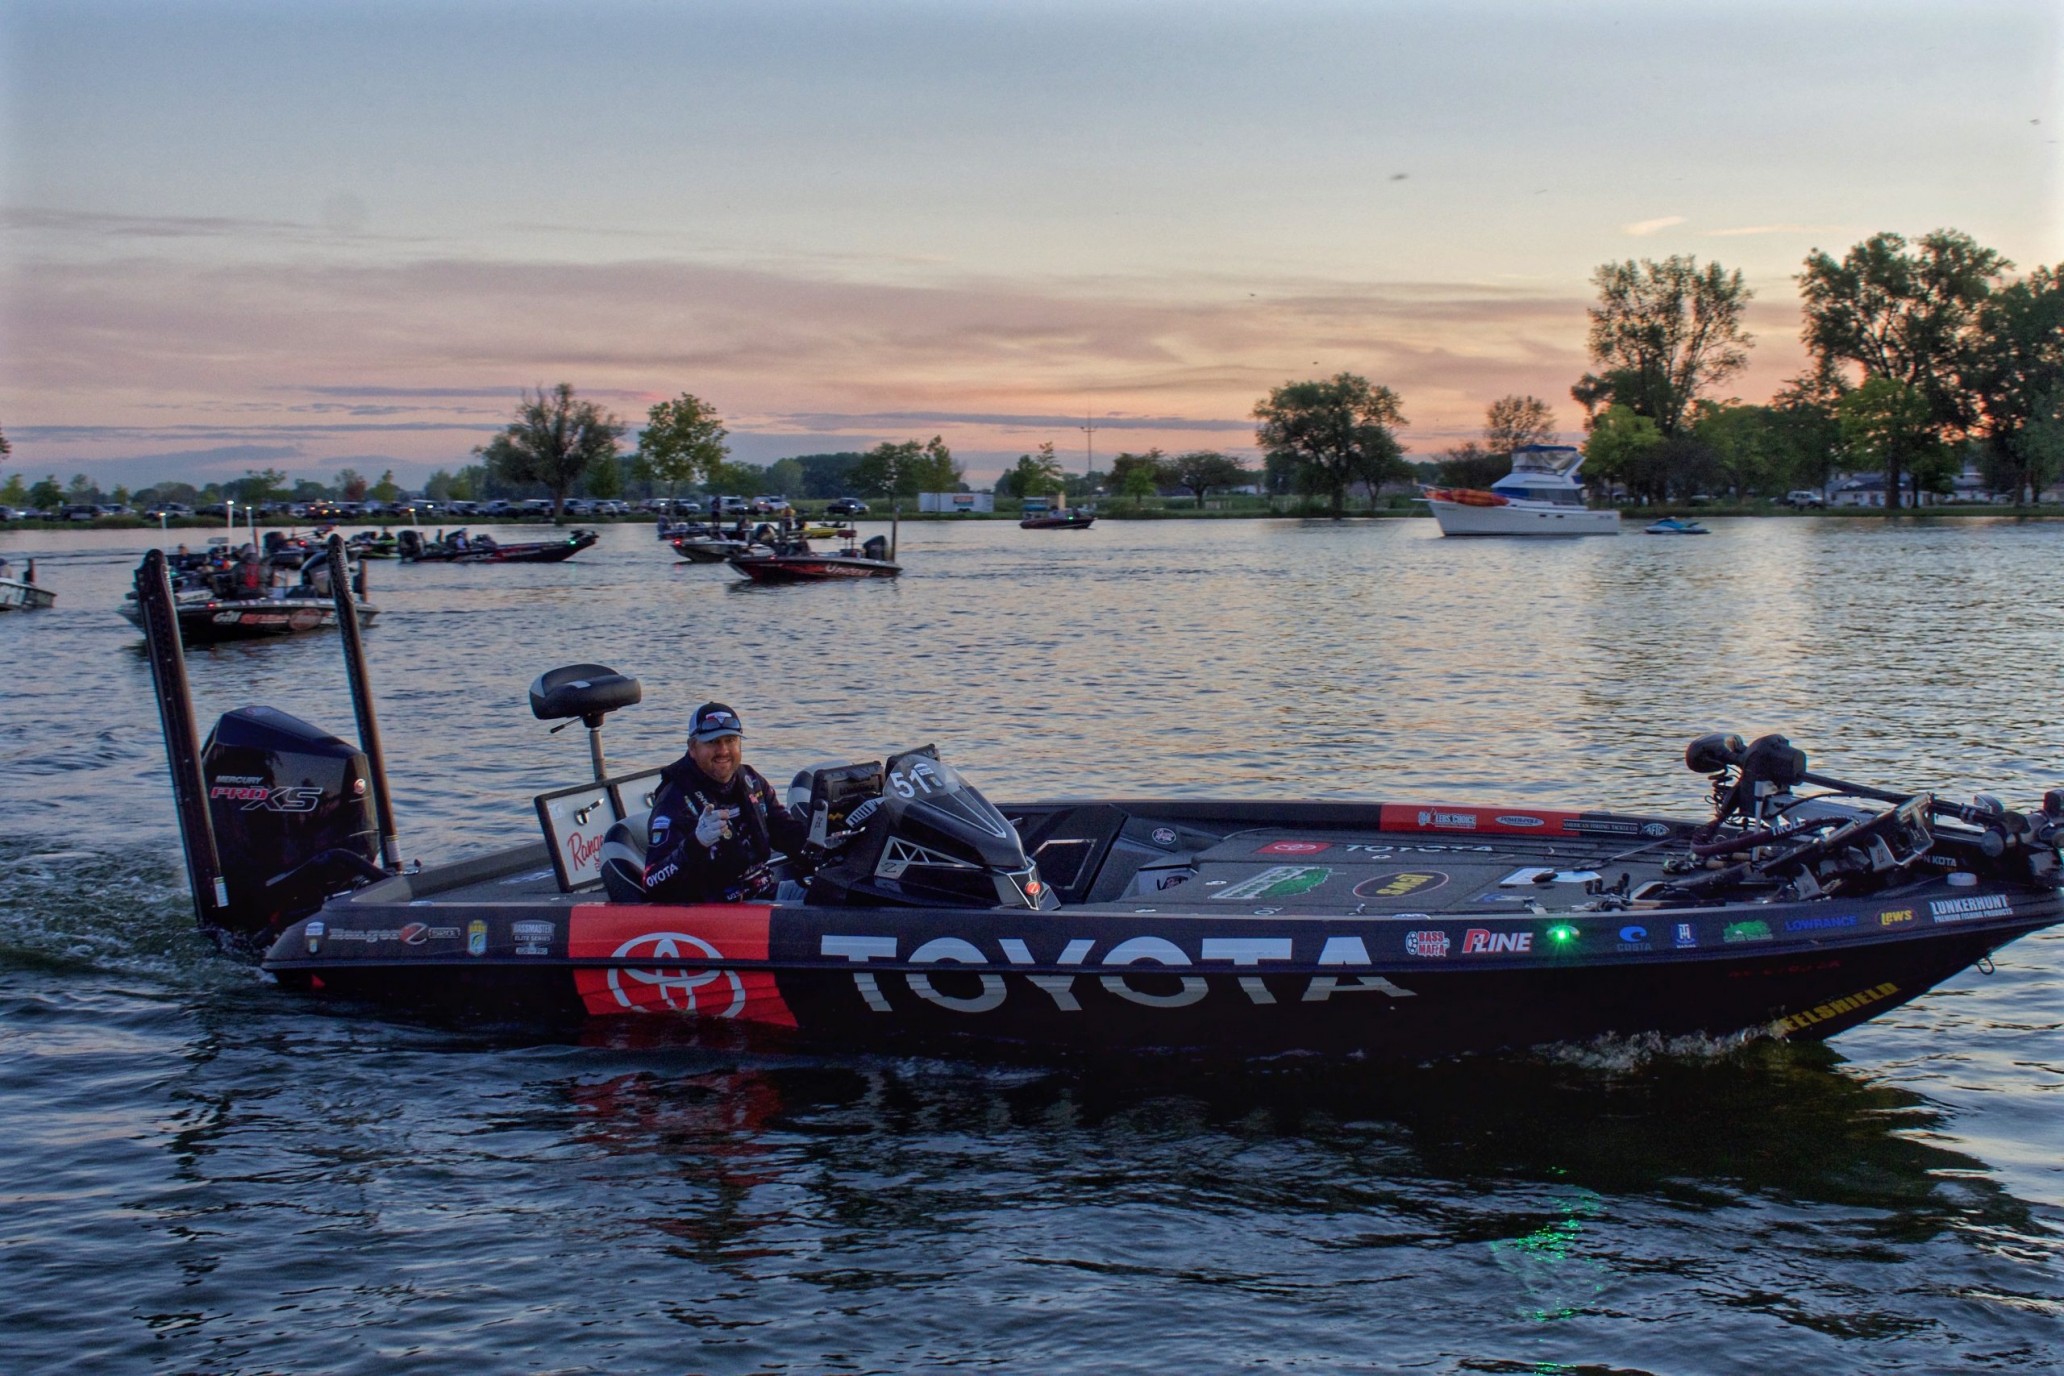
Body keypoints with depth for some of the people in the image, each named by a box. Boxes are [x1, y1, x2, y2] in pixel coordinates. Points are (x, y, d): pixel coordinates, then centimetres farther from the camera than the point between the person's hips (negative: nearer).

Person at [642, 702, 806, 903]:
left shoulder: (751, 781, 11)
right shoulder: (674, 802, -12)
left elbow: (788, 832, 22)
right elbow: (653, 885, -23)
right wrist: (696, 843, -39)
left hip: (766, 897, 7)